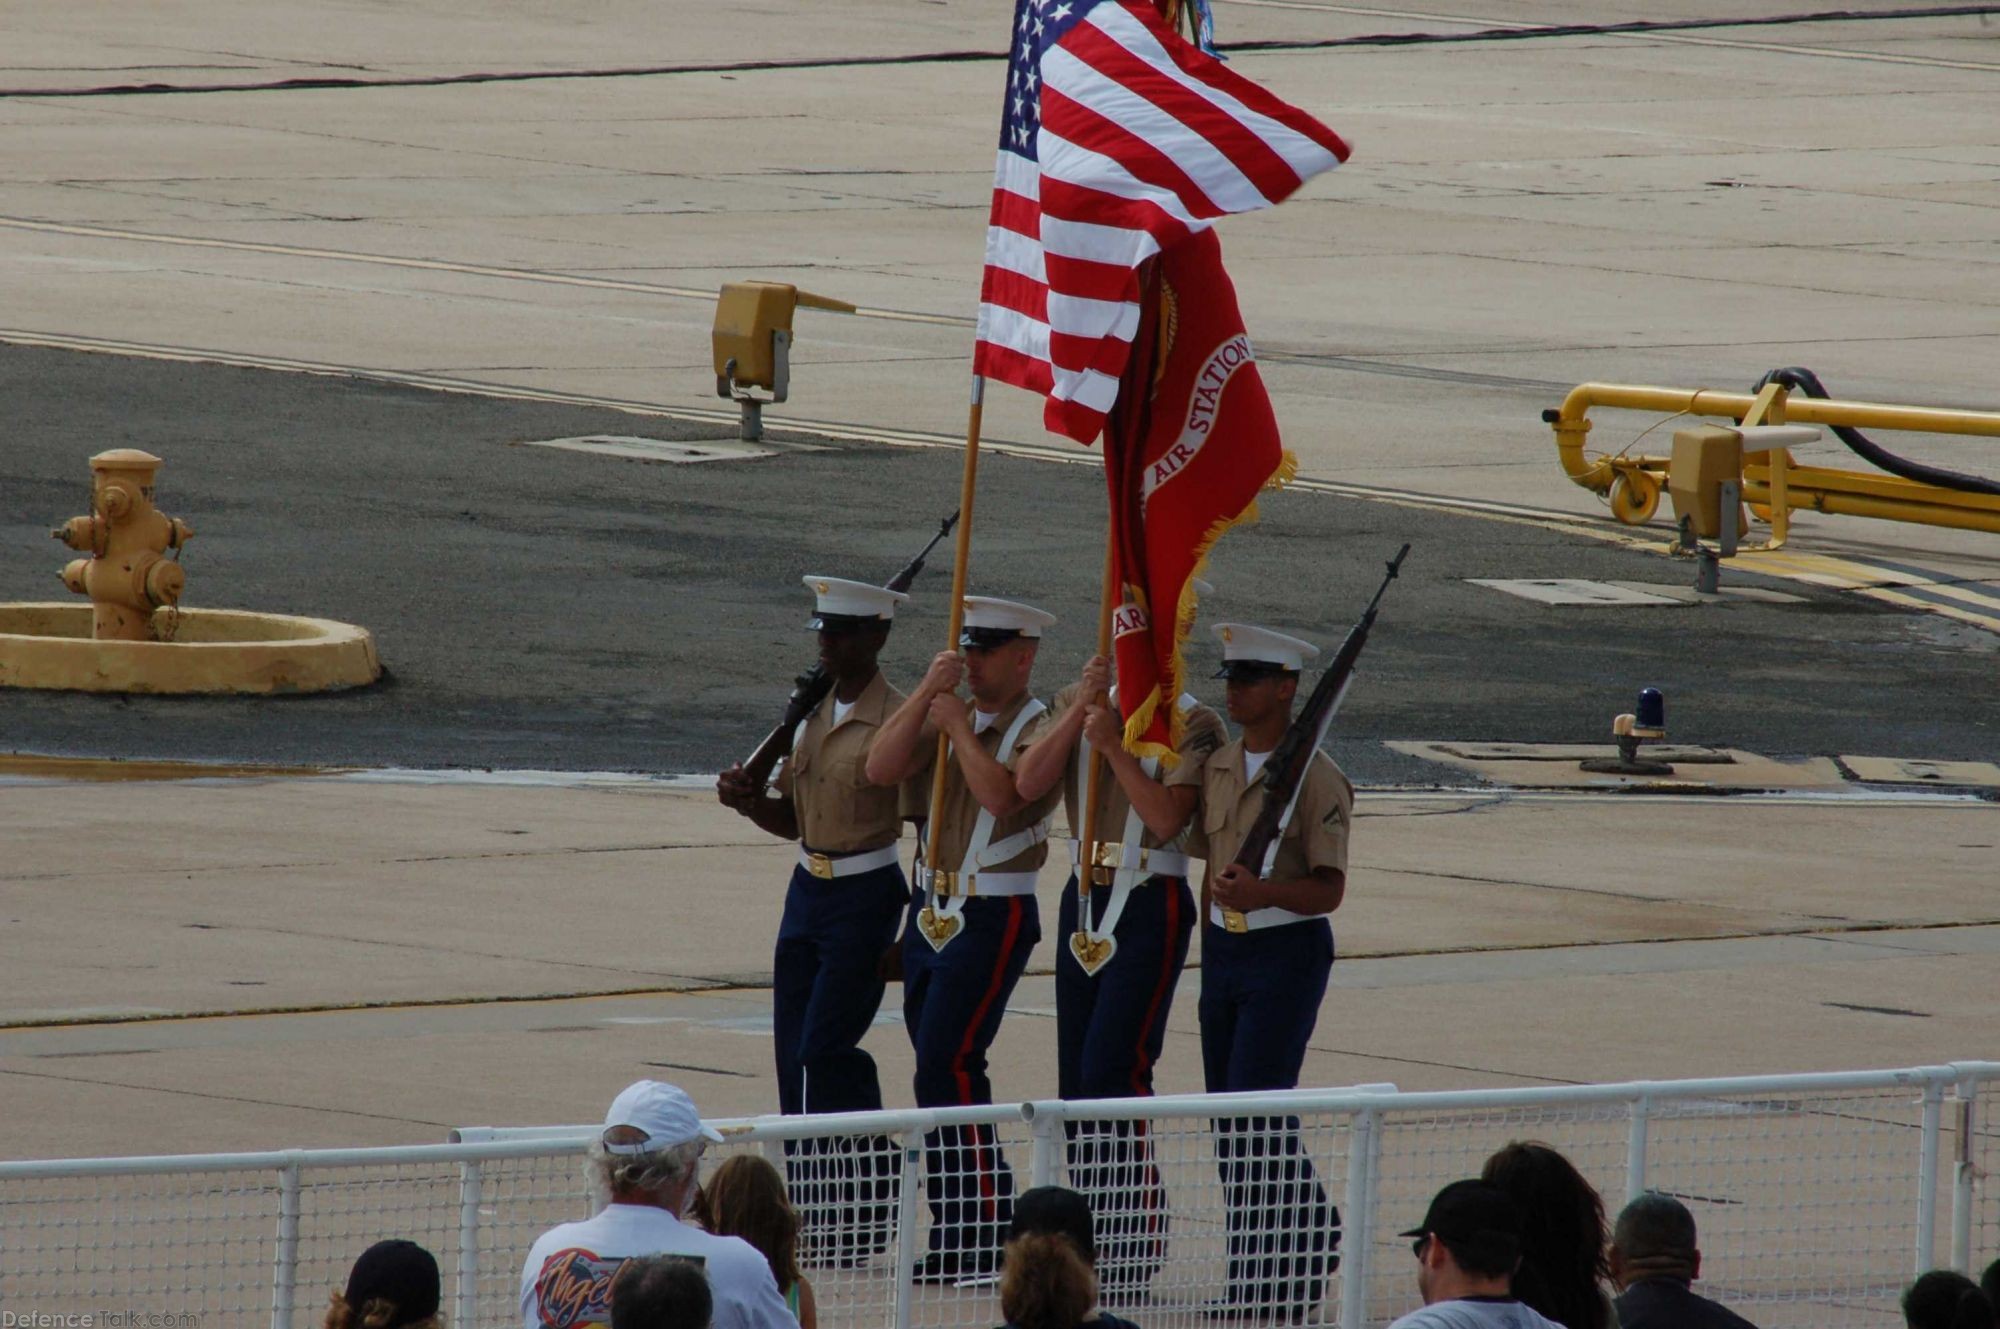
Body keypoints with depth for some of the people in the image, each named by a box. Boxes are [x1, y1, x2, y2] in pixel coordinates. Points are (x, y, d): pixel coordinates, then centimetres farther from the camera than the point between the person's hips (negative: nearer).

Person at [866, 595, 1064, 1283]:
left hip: (993, 917, -7)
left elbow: (1000, 793, -26)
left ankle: (986, 1239, -10)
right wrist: (927, 693, -8)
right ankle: (955, 1234, 14)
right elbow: (881, 769, 0)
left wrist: (959, 724, -14)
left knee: (947, 1066, -14)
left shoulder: (1040, 729, -8)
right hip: (933, 910, 8)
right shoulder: (951, 713, 12)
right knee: (940, 1069, 8)